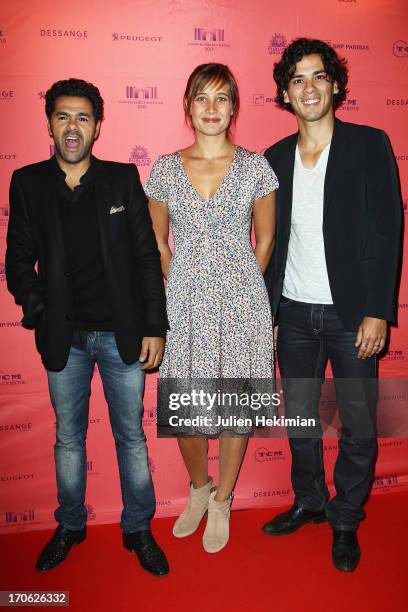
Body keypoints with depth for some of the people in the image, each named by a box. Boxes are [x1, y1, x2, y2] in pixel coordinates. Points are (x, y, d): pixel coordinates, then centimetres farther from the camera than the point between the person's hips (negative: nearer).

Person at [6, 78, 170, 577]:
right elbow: (19, 260, 5)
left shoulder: (123, 178, 1)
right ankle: (70, 526, 37)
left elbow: (147, 256, -1)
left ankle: (138, 529, 29)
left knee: (131, 436, 10)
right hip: (63, 338, 1)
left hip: (122, 332, -1)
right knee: (68, 438, 15)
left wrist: (154, 326, -5)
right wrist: (38, 310, -8)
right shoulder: (28, 183, 3)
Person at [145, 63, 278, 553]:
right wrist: (180, 288, 8)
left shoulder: (255, 167, 0)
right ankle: (198, 489, 36)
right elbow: (158, 243, 10)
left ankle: (222, 500, 31)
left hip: (241, 301, -1)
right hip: (184, 304, 1)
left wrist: (239, 289, 7)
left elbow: (265, 241, 7)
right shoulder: (165, 169, 3)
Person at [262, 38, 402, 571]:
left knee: (358, 426, 7)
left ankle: (346, 519, 30)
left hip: (351, 313, -3)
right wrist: (265, 314, 7)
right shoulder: (275, 158, 7)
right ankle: (309, 502, 37)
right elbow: (271, 241, 9)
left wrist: (378, 312, -14)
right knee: (299, 418, 15)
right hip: (294, 313, 4)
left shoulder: (369, 145, -3)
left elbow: (387, 231, -7)